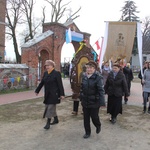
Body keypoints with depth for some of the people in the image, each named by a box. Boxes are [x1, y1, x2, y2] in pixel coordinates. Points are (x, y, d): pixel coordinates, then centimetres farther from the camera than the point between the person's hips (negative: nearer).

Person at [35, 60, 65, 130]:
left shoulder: (57, 73, -10)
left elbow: (60, 84, -13)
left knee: (50, 108, -3)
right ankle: (56, 119, 33)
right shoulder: (45, 73, 9)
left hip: (54, 94, -7)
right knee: (52, 108, 16)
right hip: (47, 94, 7)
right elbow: (41, 83, 15)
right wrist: (37, 90, 19)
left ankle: (48, 123, 5)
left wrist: (62, 94, -17)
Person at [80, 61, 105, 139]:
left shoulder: (98, 77, -16)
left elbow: (101, 90, -19)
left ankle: (98, 126, 39)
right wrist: (81, 98, 15)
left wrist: (101, 102, -23)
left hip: (94, 102, -5)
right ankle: (87, 132, 30)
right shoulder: (84, 77, 3)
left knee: (94, 117, 5)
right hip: (85, 102, 5)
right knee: (86, 118, 12)